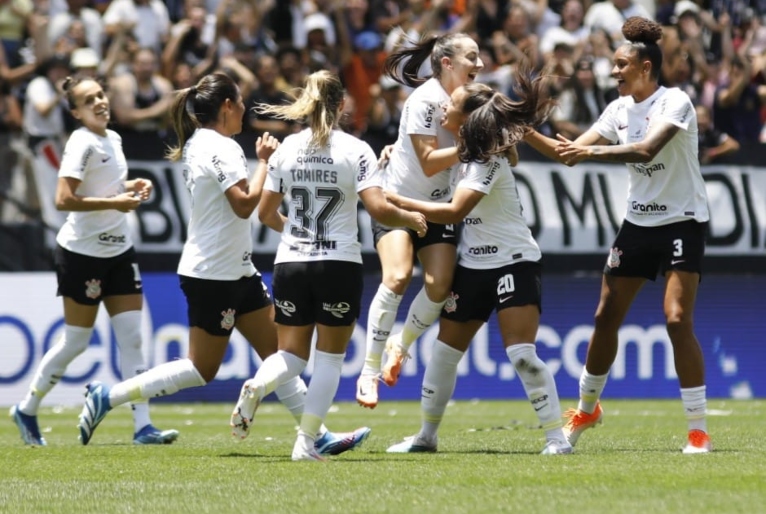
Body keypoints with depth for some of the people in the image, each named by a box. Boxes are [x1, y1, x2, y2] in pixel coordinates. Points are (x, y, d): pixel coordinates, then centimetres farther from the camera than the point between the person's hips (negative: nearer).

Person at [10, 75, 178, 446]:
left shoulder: (113, 138, 9)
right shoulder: (82, 144, -16)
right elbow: (64, 199, -25)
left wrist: (131, 187, 5)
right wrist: (114, 202, -24)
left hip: (119, 251, 7)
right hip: (83, 252, -7)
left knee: (131, 337, -1)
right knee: (75, 342, 1)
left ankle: (143, 426, -3)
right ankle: (26, 411, 19)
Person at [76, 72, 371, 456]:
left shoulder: (197, 145, 12)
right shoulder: (221, 147, -17)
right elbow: (245, 203, -24)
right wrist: (265, 161, -15)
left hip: (236, 270, 10)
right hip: (213, 275, -10)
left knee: (277, 352, 8)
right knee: (201, 370, -3)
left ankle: (318, 436, 8)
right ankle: (107, 397, 1)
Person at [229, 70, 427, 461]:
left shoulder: (287, 149, 3)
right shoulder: (355, 150, -7)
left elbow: (265, 213, 9)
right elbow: (378, 209, -15)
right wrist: (413, 219, 4)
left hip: (291, 263, 3)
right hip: (339, 265, -3)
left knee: (291, 354, 11)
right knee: (330, 358, 8)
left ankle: (256, 387, -21)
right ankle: (306, 442, -1)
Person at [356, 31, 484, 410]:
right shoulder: (425, 100, -18)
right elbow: (429, 162, -22)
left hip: (438, 207, 6)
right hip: (397, 201, -6)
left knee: (439, 285, -13)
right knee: (398, 277, -23)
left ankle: (401, 345, 14)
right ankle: (369, 372, -16)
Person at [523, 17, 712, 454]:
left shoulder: (675, 102, -16)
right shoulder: (619, 109, 5)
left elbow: (646, 149, -31)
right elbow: (573, 152, 6)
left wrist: (591, 151, -35)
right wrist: (528, 133, -6)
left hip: (682, 222, -7)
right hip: (639, 222, 7)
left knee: (678, 319, -18)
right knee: (606, 316, 6)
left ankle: (699, 430, -11)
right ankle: (587, 408, 27)